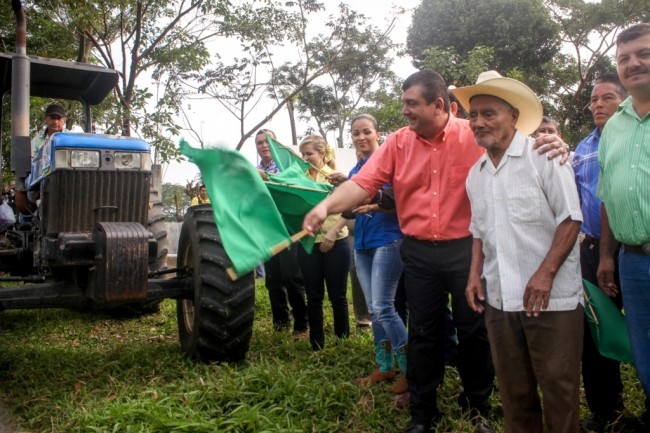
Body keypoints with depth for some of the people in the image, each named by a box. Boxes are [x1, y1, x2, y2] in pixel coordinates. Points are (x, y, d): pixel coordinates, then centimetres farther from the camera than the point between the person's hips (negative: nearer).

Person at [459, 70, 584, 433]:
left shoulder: (543, 155, -6)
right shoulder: (476, 174, 11)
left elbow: (570, 217, -9)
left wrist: (545, 273, -17)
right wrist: (475, 275, 7)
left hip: (551, 298, -5)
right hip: (498, 299, 5)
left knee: (559, 387, 4)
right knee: (513, 389, 14)